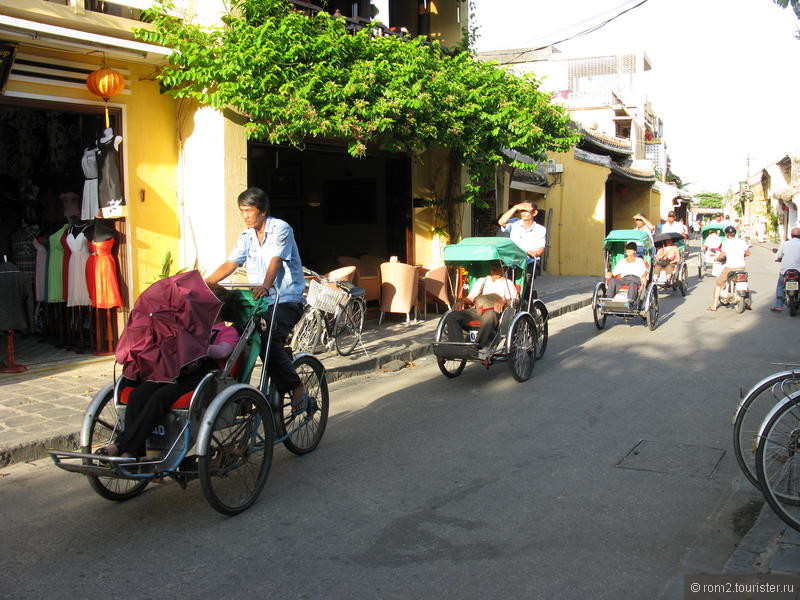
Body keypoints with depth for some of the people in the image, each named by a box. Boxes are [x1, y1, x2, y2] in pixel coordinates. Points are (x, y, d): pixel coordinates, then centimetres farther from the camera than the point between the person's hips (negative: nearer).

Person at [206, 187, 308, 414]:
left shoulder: (281, 229, -7)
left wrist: (265, 286, -40)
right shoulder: (247, 236, 13)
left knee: (269, 343, -26)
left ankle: (297, 388, -9)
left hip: (286, 300, -7)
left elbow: (275, 261, -22)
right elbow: (230, 264, 7)